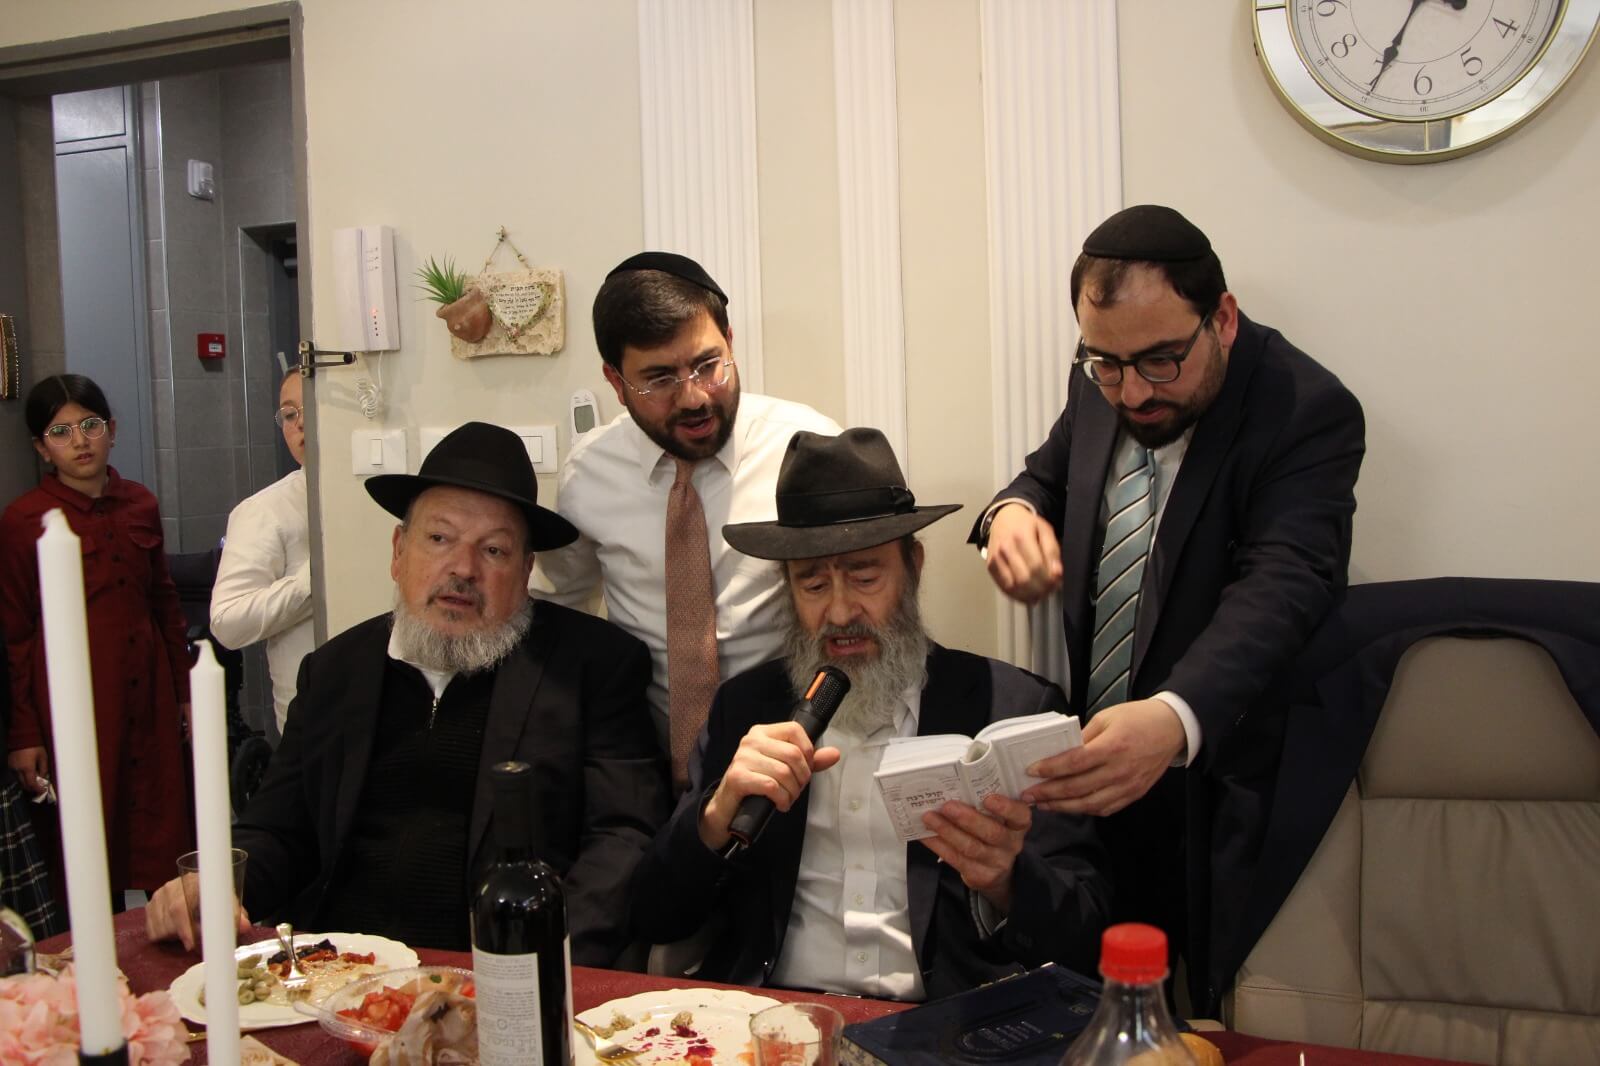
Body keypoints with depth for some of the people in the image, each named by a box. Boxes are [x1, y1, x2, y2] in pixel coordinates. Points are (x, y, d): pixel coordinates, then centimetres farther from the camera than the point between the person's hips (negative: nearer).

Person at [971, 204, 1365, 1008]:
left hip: (1216, 785, -5)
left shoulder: (1309, 413, -19)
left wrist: (1173, 722, -50)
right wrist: (1013, 511, -8)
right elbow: (1051, 473, 18)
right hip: (1089, 760, 6)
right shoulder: (1098, 387, 1)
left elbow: (1280, 587, -32)